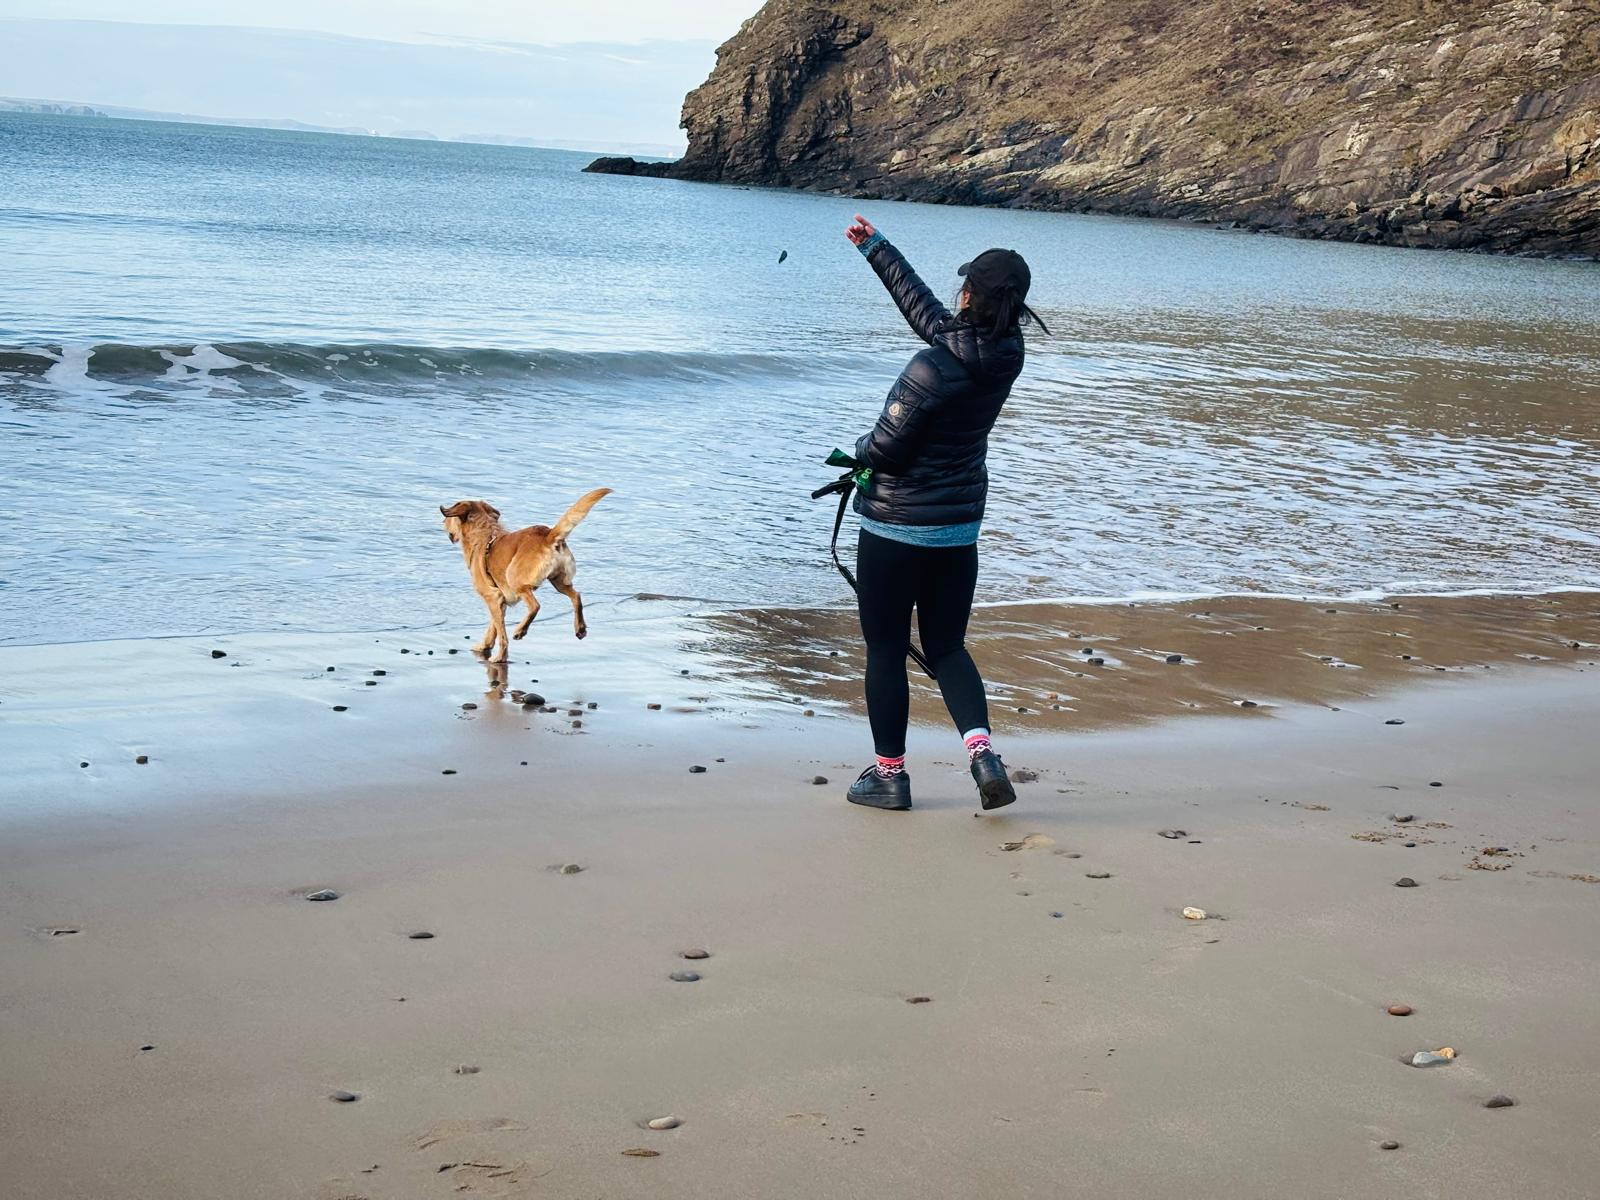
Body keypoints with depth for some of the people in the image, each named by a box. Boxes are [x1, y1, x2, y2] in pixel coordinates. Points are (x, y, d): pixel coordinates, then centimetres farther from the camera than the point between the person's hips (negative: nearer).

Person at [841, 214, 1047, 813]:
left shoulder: (935, 369, -25)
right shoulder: (1006, 355, -3)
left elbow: (885, 447, -19)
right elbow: (924, 306, 10)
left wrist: (860, 450, 5)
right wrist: (876, 248, 17)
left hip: (896, 524, -6)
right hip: (961, 524, 7)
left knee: (886, 650, 7)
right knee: (947, 645, 16)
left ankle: (889, 773, 15)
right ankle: (982, 750, -4)